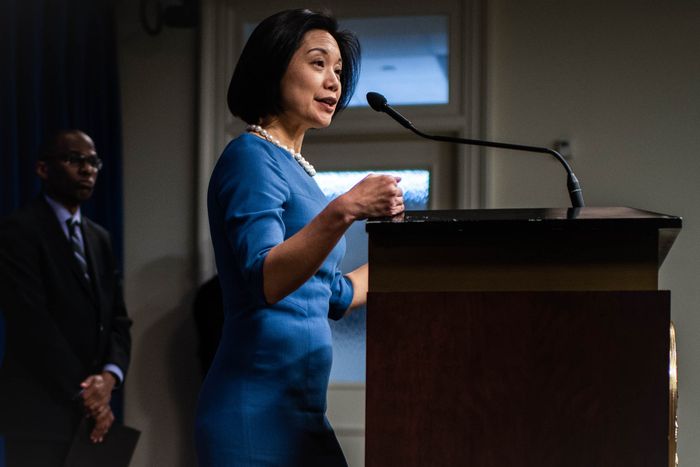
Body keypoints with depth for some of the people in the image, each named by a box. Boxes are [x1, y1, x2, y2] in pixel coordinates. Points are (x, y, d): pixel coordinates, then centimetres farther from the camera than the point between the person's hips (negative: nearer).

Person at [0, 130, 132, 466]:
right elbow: (31, 322, -14)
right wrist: (82, 394, -15)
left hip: (92, 410, 7)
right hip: (40, 411, -6)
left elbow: (117, 319, 10)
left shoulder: (99, 238, 17)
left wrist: (109, 376, -9)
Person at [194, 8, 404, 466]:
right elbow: (264, 280, -24)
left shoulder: (296, 167, 18)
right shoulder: (251, 157, -9)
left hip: (301, 410, 9)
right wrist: (342, 212, -35)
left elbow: (333, 296, 24)